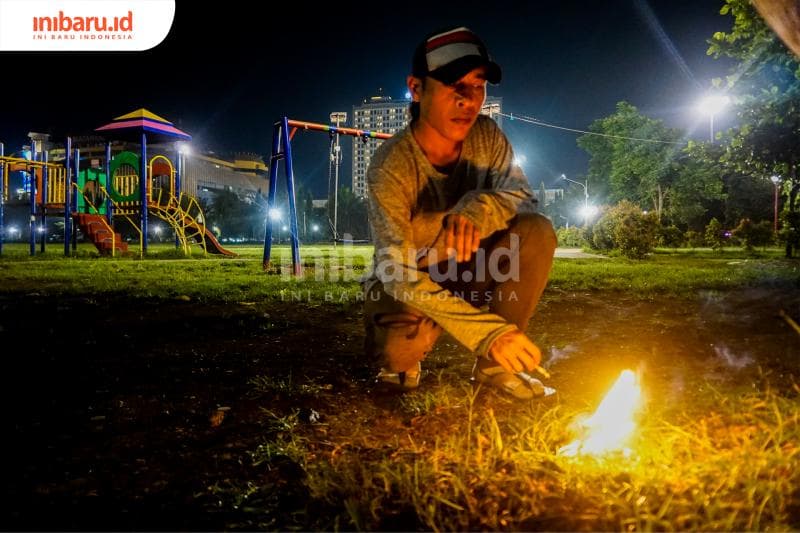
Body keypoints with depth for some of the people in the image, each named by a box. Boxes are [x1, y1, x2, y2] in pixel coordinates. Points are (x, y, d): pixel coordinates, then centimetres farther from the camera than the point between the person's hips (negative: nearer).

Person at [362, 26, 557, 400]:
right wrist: (487, 330, -43)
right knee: (398, 351, -36)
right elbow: (398, 272, -32)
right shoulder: (391, 166, -26)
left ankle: (493, 364, -9)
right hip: (404, 285, -4)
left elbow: (522, 197, -12)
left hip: (467, 273, 4)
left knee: (537, 233, -22)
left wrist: (479, 208, -38)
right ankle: (404, 360, 5)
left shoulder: (486, 137, -11)